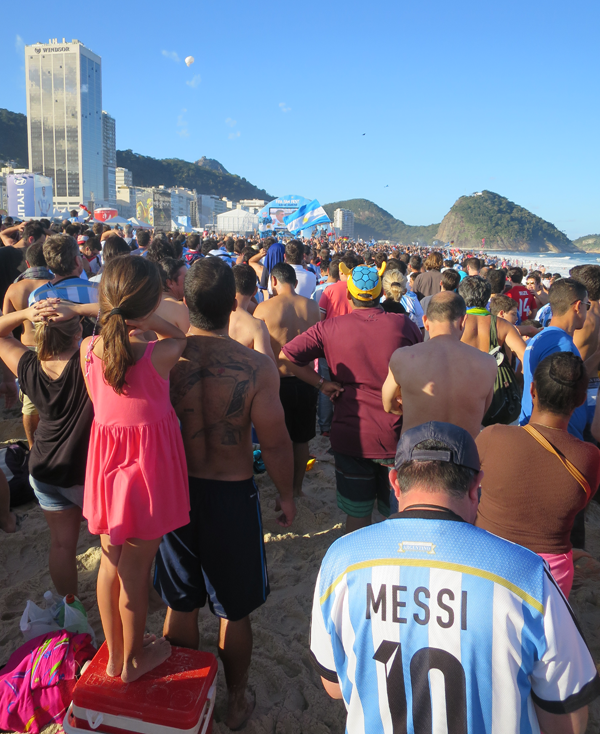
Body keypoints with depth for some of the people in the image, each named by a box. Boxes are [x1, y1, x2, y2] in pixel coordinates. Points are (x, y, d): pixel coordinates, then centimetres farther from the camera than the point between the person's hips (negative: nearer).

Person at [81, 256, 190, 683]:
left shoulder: (89, 349, -9)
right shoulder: (160, 354, -23)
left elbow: (98, 402, 5)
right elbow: (180, 339, 0)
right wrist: (153, 321, -16)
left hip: (106, 466, 5)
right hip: (150, 467, -4)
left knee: (110, 563, 21)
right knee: (136, 570, 13)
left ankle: (114, 655, 41)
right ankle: (134, 660, 35)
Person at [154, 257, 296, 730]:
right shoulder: (257, 368, -21)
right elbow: (275, 444, -14)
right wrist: (286, 496, 4)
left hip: (173, 491, 3)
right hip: (231, 494, -2)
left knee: (181, 605, 23)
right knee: (234, 612, 19)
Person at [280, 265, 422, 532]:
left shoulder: (330, 328, -7)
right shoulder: (404, 325, -5)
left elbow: (287, 355, -10)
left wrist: (321, 383, -3)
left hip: (351, 437, 0)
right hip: (397, 437, 1)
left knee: (357, 515, 15)